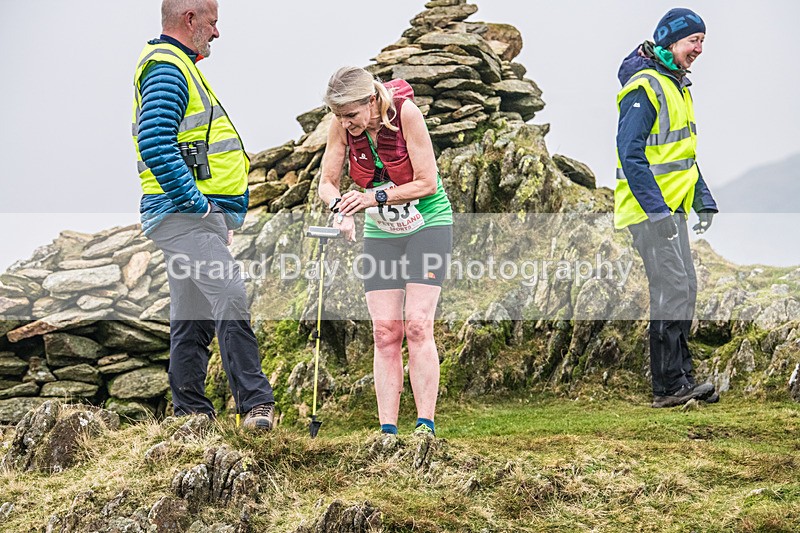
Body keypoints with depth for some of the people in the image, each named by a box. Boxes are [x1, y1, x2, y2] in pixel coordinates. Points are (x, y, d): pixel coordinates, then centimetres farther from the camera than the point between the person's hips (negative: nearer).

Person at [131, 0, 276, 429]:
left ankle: (191, 413, 13)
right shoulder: (166, 69, -11)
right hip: (186, 215, -11)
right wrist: (197, 202, -21)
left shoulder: (176, 66, 23)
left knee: (193, 318, 10)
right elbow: (155, 146, -25)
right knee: (230, 295, -22)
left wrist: (220, 216, 21)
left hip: (196, 216, 11)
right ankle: (255, 402, -24)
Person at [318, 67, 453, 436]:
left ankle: (426, 426, -13)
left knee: (417, 325, -15)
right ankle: (387, 430, -6)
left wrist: (375, 197, -29)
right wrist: (341, 209, -25)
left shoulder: (405, 112, -22)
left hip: (427, 223, -4)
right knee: (384, 330, -5)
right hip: (380, 232, 4)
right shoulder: (342, 125, -11)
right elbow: (327, 183, -4)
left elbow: (428, 183, -20)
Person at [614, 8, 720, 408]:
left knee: (684, 289, 10)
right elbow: (630, 155, -21)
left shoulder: (677, 86, 17)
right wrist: (657, 210, -24)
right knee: (672, 290, -11)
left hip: (671, 208, 10)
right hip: (650, 210, -10)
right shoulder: (644, 88, -15)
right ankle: (668, 387, -8)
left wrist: (703, 201, 19)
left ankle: (680, 379, 16)